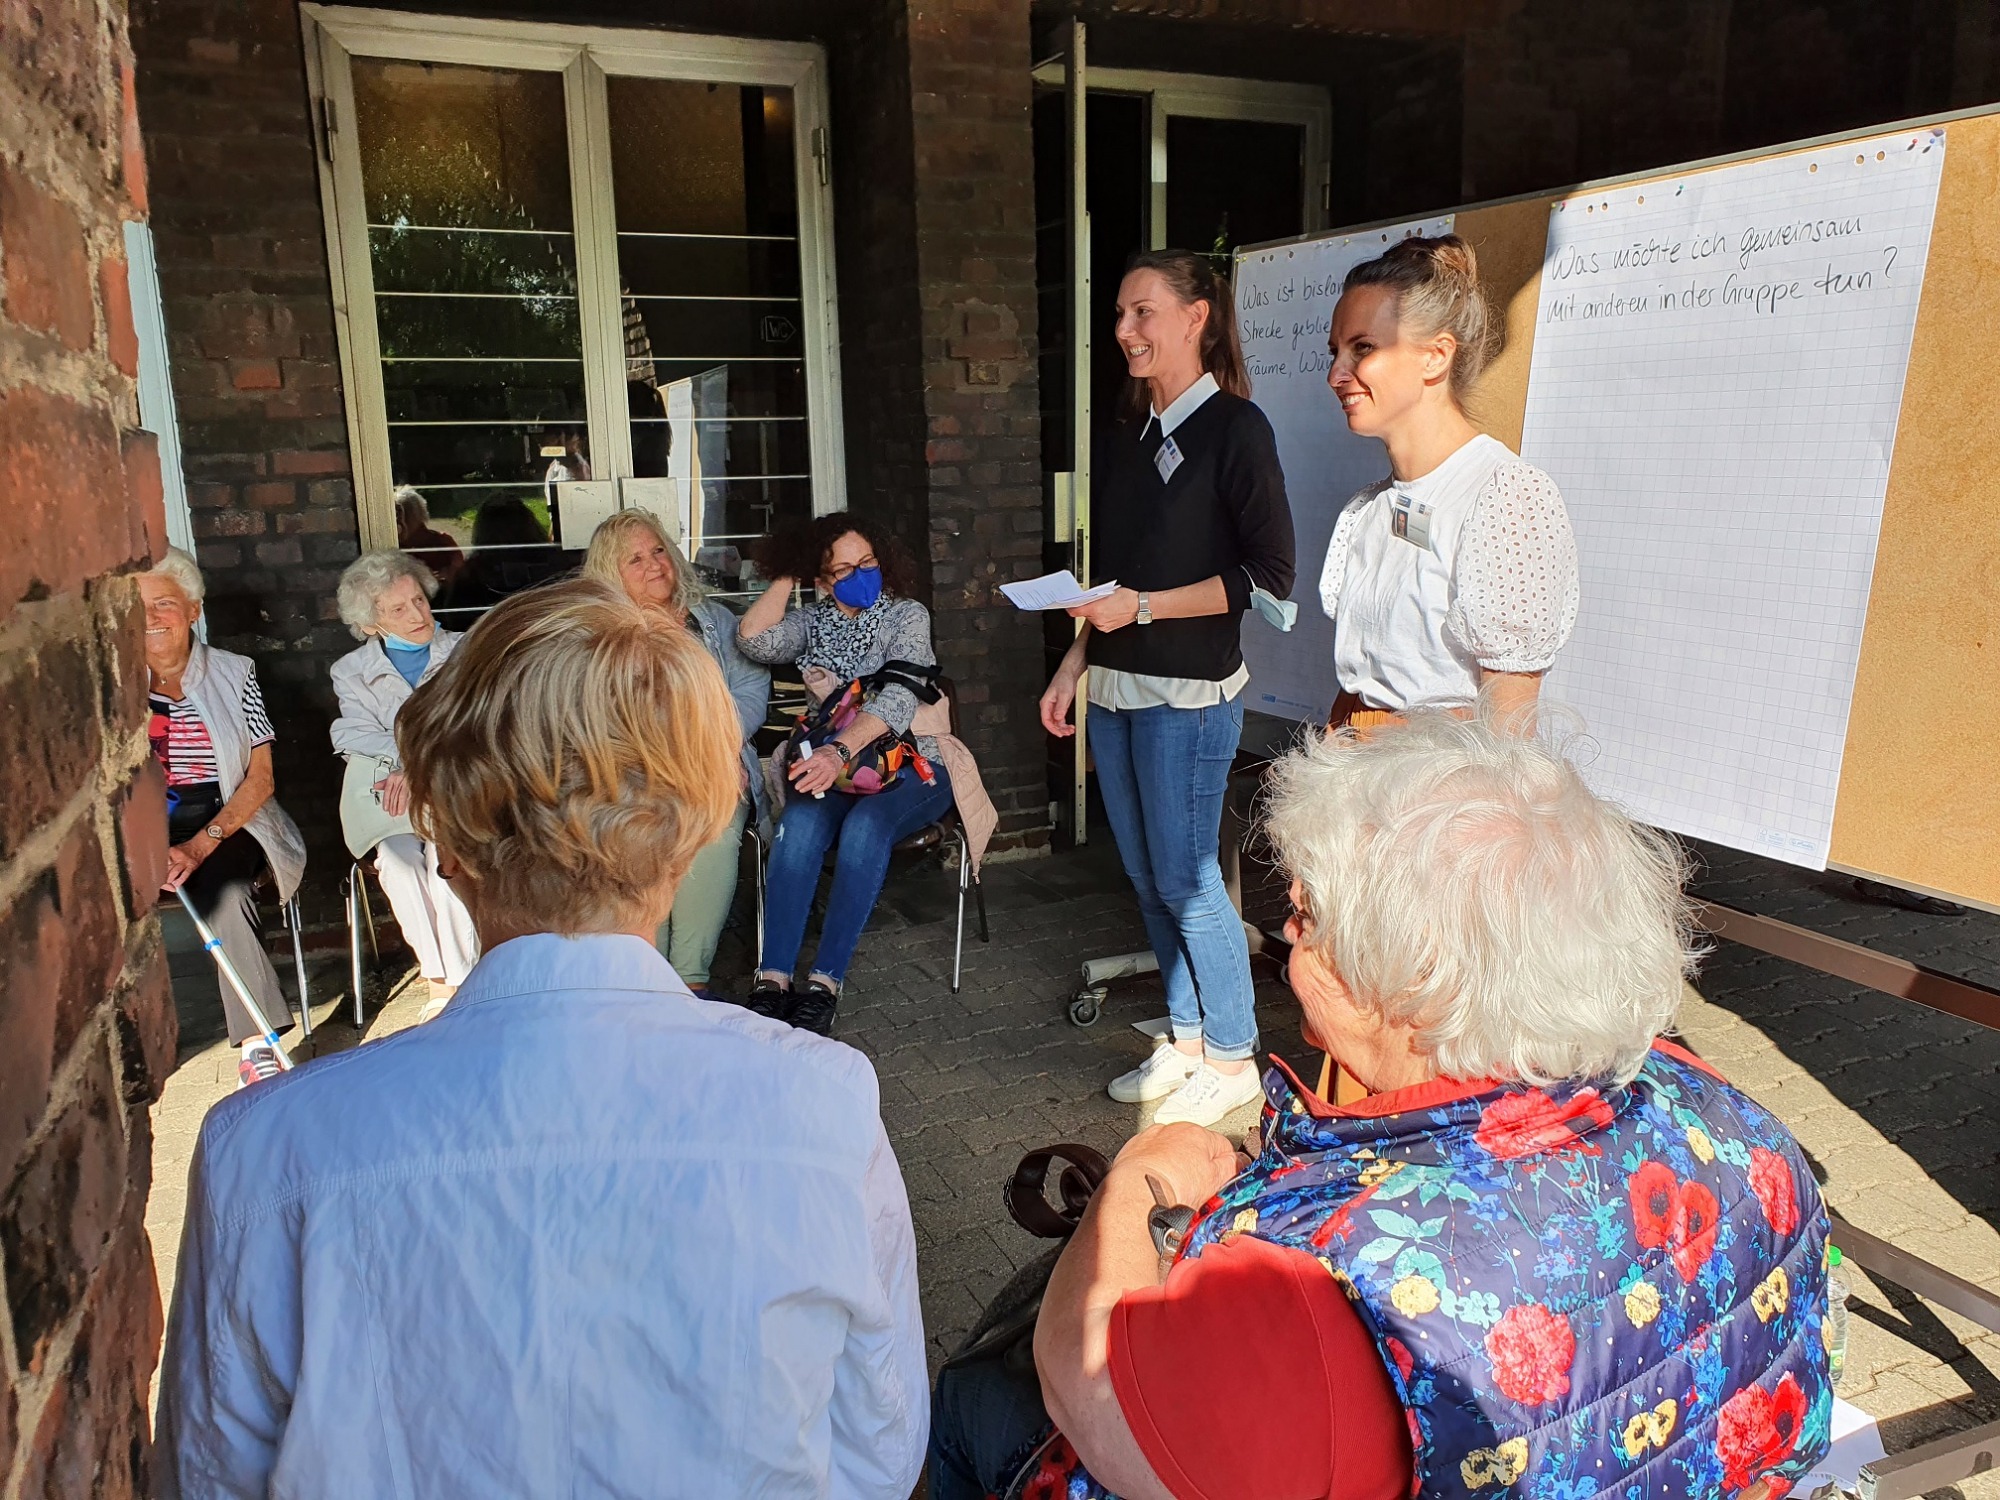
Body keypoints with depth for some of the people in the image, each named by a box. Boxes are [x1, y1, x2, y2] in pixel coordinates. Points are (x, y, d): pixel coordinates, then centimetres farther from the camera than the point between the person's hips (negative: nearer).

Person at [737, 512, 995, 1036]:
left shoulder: (907, 615, 1)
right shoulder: (812, 621, 12)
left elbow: (898, 696, -16)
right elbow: (755, 639, -9)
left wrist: (841, 750, -31)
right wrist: (786, 576, 3)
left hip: (910, 764, -2)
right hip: (834, 765, 3)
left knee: (865, 824, -35)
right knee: (800, 823, -31)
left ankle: (825, 983, -32)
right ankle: (771, 981, -33)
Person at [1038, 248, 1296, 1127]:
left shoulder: (1234, 428, -8)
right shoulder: (1125, 441, 13)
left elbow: (1269, 573, -13)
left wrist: (1144, 607, -16)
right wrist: (1073, 667, 13)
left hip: (1189, 691, -7)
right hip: (1116, 689, 7)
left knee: (1186, 878, -2)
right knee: (1147, 877, 12)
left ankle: (1232, 1059, 15)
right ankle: (1186, 1041, 26)